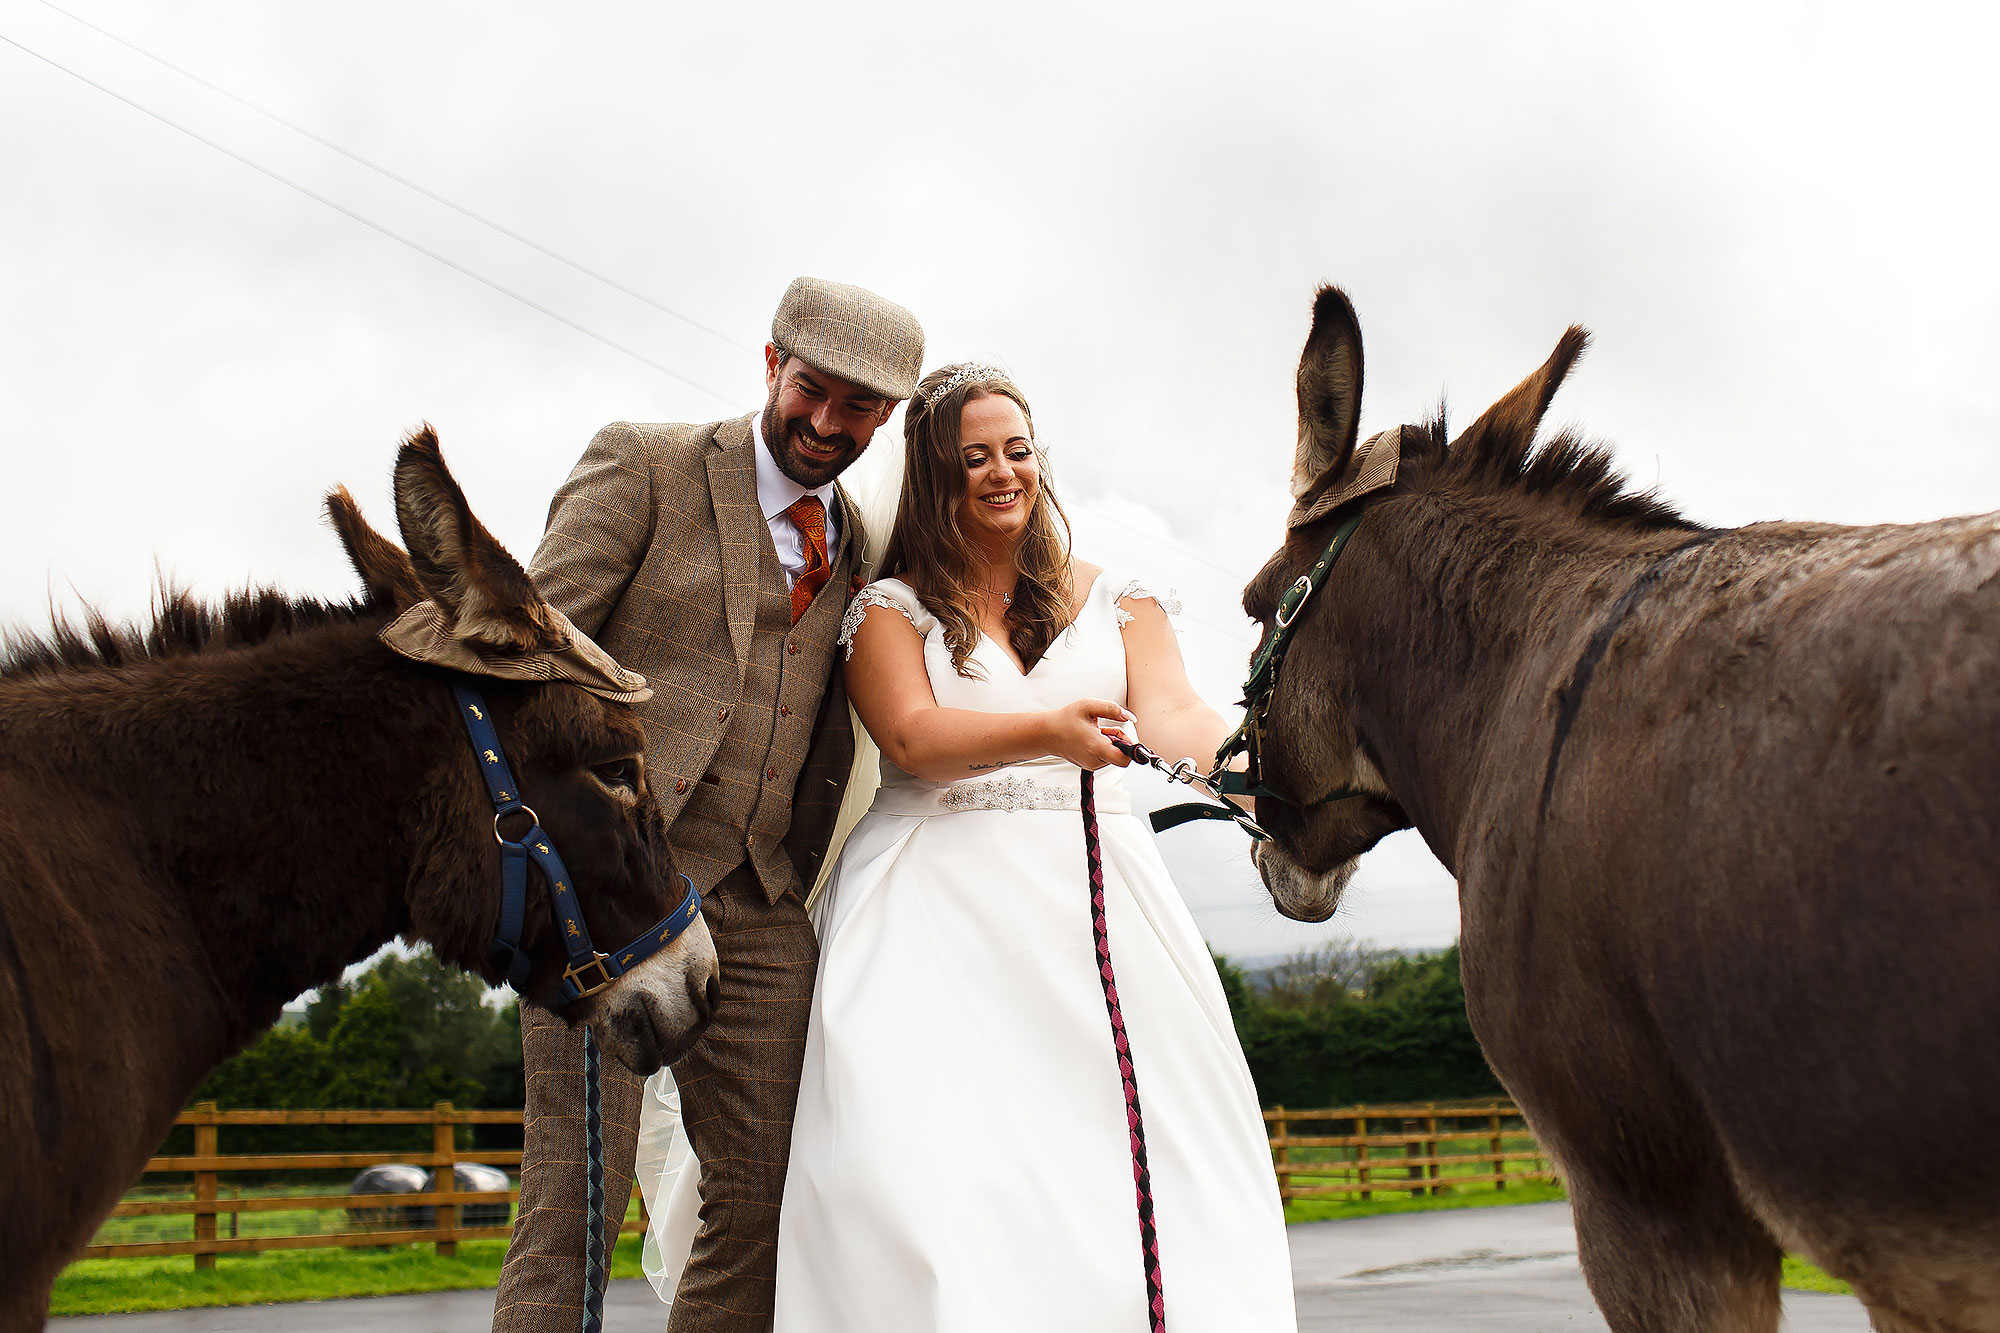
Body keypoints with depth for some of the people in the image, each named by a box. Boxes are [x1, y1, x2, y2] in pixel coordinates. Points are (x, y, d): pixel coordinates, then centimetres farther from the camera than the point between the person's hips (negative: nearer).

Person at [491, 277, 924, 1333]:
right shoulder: (643, 465, 3)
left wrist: (804, 871, 8)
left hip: (760, 909, 5)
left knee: (761, 1201, 4)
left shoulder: (858, 548, 18)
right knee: (576, 1193, -8)